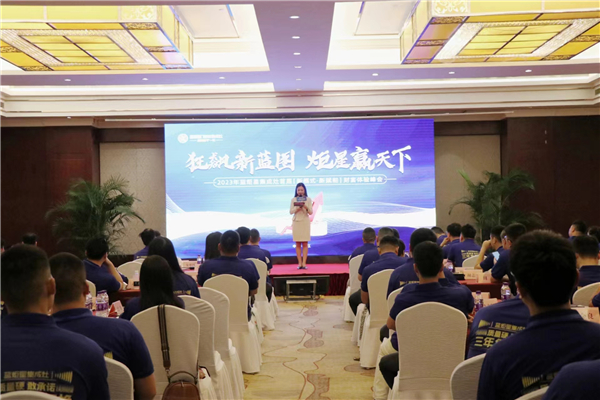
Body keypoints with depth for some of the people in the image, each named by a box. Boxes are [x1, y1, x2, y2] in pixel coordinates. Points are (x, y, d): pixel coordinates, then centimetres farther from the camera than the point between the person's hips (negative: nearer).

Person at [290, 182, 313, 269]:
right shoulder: (293, 199, 5)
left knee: (305, 243, -2)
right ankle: (299, 263, 5)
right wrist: (297, 208, -18)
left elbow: (311, 212, -1)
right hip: (296, 222, 1)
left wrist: (306, 207, -19)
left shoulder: (308, 199, 3)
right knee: (298, 244, 1)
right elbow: (291, 211, 0)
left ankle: (304, 263, 0)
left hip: (305, 222, -1)